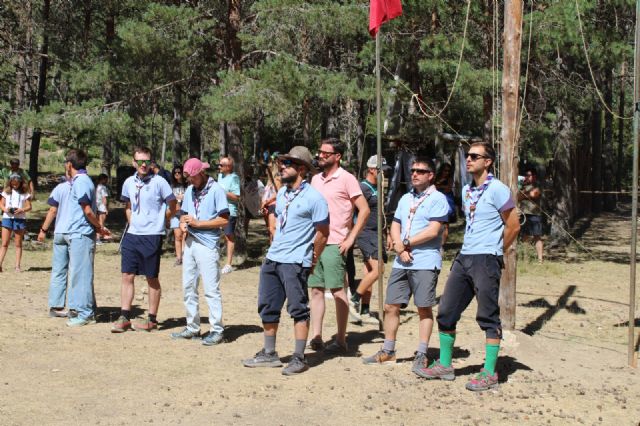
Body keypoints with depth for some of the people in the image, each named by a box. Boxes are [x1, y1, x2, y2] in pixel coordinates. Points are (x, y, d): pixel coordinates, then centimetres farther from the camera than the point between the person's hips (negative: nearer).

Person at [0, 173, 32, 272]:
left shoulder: (25, 193, 2)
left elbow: (29, 207, 1)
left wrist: (21, 210, -18)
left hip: (20, 219, -1)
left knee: (18, 244, 5)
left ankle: (17, 266, 8)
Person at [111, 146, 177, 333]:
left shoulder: (159, 182, -9)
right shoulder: (129, 183, 7)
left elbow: (172, 207, -1)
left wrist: (158, 223, 6)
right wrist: (132, 224, 12)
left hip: (152, 237, -5)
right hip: (132, 235, 5)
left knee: (152, 279, 4)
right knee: (127, 276, 4)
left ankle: (152, 319, 13)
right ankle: (124, 318, 11)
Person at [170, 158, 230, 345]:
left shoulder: (216, 190, -9)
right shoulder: (189, 191, 13)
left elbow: (224, 219, -13)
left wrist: (198, 223, -15)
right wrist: (183, 224, -3)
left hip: (207, 245, -8)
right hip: (190, 243, 8)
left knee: (211, 289, -6)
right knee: (188, 287, 12)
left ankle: (217, 330, 1)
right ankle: (192, 328, 22)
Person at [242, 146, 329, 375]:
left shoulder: (314, 197, -11)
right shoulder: (282, 193, 13)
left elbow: (322, 233, -8)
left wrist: (312, 261, -2)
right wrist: (276, 246, 16)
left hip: (295, 262, -8)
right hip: (272, 259, 9)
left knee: (298, 309, -2)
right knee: (267, 307, 13)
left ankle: (299, 359, 4)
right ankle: (269, 354, 24)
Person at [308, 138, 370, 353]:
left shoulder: (346, 179, -6)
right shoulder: (316, 179, 14)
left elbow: (364, 210, -8)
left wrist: (351, 238, -12)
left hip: (334, 244, -6)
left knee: (338, 291, -2)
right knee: (316, 290, 8)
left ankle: (341, 341, 4)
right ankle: (316, 337, 13)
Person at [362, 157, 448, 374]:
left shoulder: (438, 199, -5)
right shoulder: (406, 199, 17)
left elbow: (433, 231, -14)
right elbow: (395, 226, 14)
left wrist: (406, 243, -9)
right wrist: (400, 247, -5)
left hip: (425, 262, -7)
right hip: (402, 262, 7)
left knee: (424, 308, 0)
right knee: (391, 306, 8)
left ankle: (421, 355, 7)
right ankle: (388, 351, 19)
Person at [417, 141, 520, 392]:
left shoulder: (497, 189, -9)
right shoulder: (466, 190, 15)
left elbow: (513, 226, -8)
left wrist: (494, 251, 0)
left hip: (486, 261, -8)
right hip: (463, 258, 8)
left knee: (488, 317, -1)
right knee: (446, 312, 10)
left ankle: (489, 373, 5)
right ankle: (444, 365, 21)